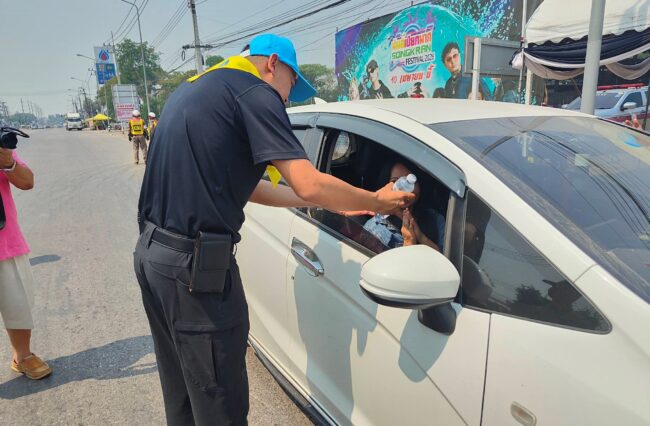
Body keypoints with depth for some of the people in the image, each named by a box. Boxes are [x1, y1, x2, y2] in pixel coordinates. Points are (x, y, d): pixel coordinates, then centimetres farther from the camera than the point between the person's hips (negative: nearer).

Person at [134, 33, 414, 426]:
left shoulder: (195, 89, 20)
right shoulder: (252, 90, -9)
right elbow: (308, 185, -20)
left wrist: (329, 202, 17)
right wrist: (378, 202, -1)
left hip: (153, 251, 10)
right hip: (194, 264, -10)